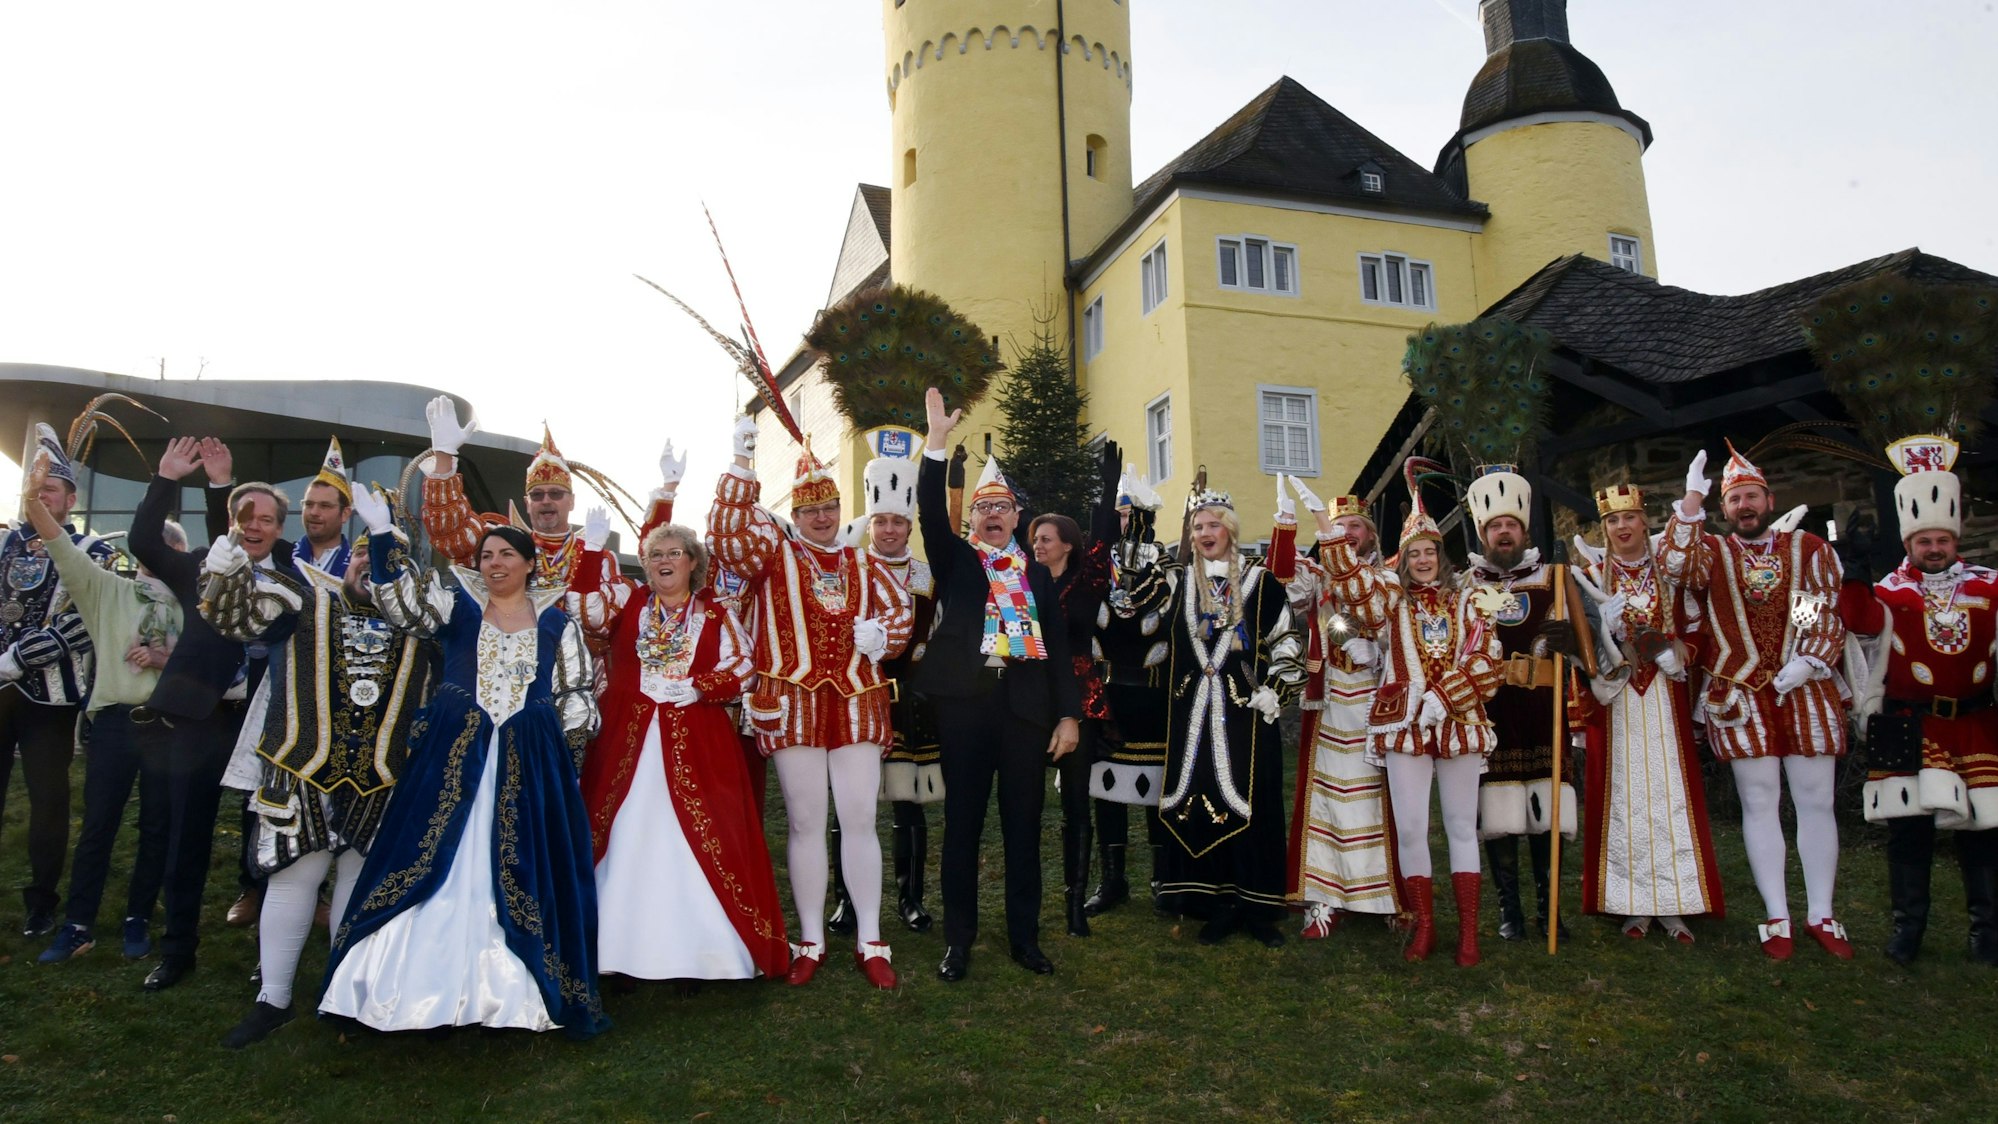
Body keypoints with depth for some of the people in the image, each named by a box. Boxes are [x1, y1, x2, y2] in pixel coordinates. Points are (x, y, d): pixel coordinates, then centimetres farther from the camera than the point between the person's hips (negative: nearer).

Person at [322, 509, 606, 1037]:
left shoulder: (558, 624, 7)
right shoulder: (457, 606, 7)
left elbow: (578, 695, 8)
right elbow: (401, 598, -10)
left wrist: (562, 753, -1)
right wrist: (381, 533, -21)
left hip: (529, 764, 0)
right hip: (453, 757, 0)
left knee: (521, 872, 3)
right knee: (440, 867, 3)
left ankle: (515, 988, 13)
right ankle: (430, 982, 14)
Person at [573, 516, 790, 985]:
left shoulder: (715, 615, 7)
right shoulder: (626, 600, 9)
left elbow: (741, 668, 0)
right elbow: (583, 605, -7)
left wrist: (694, 688, -13)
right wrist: (591, 547, -16)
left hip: (695, 744, -1)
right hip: (626, 740, 1)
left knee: (698, 840, -4)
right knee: (627, 842, 3)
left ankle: (702, 949, 5)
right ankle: (624, 947, 13)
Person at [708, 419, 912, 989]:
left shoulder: (862, 564, 15)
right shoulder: (773, 551, 6)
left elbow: (900, 610, 15)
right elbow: (726, 530, -11)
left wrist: (882, 632, -7)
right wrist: (742, 461, -18)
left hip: (857, 702, 2)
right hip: (793, 703, -2)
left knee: (860, 820, 3)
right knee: (806, 823, 4)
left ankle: (870, 942, 11)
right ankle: (811, 942, 15)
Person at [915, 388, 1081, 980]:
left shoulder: (1038, 574, 15)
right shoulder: (954, 559, 11)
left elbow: (1058, 647, 10)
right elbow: (931, 511, -7)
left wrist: (1069, 714, 3)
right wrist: (937, 441, -15)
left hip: (1026, 707, 2)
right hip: (965, 703, -2)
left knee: (1024, 826, 7)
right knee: (962, 824, 3)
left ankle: (1025, 937, 19)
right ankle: (958, 941, 14)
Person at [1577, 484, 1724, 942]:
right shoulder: (1592, 577, 7)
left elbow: (1695, 633, 9)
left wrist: (1669, 650, -10)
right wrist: (1607, 637, -16)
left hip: (1664, 700, 1)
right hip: (1614, 702, -1)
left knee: (1670, 793, -2)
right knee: (1622, 797, -1)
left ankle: (1673, 904, 5)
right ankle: (1633, 905, 5)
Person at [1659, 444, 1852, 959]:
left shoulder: (1810, 548, 7)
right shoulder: (1710, 552, 5)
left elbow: (1829, 615, 3)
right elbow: (1674, 565, -18)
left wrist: (1805, 664, -12)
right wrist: (1692, 500, -23)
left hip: (1808, 690, 1)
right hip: (1741, 695, -1)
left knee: (1816, 801, 4)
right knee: (1760, 803, 3)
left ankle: (1820, 914, 17)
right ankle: (1777, 916, 11)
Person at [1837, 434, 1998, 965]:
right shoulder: (1890, 591, -1)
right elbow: (1862, 620, -21)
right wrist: (1854, 577, -38)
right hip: (1910, 728, -2)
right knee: (1909, 826, 1)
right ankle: (1908, 923, 13)